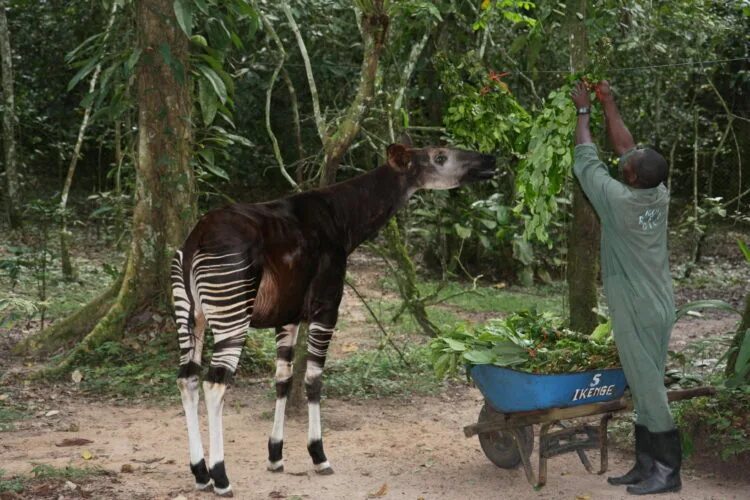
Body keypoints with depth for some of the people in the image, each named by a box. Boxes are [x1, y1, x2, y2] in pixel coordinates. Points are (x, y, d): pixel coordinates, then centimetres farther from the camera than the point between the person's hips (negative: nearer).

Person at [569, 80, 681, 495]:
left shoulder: (617, 200, -18)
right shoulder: (660, 196, 0)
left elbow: (585, 159, -4)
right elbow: (625, 147, 13)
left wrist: (583, 111, 9)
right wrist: (608, 104, 20)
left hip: (636, 312, -8)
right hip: (658, 306, 8)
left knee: (647, 387, -3)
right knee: (646, 385, 12)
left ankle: (667, 470, 1)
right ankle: (647, 464, 17)